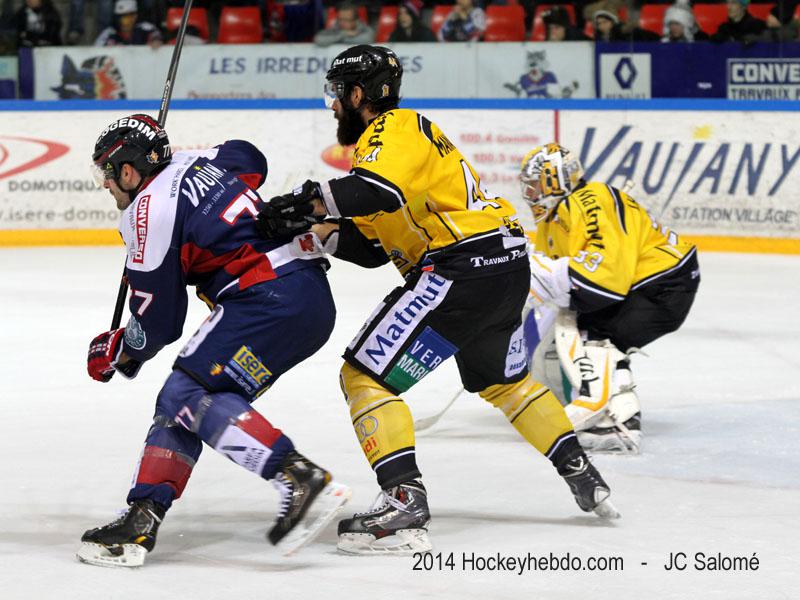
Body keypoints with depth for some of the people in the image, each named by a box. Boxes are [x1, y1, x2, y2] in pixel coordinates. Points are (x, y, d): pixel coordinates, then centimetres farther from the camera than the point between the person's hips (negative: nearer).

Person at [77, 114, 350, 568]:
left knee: (189, 396, -16)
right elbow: (251, 160, 41)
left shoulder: (149, 212, -8)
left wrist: (117, 352, 15)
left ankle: (303, 480, -27)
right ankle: (142, 519, 5)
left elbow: (158, 322, -4)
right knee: (181, 398, 10)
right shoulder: (195, 162, 16)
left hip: (271, 297, -10)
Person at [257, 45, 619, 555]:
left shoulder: (395, 129, -7)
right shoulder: (393, 134, 24)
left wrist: (310, 202, -30)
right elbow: (373, 245, 19)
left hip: (461, 268, -11)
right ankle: (582, 475, 35)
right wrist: (317, 232, 6)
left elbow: (379, 190, -31)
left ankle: (405, 501, -19)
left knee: (365, 375, -9)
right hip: (507, 265, 11)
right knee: (503, 380, 32)